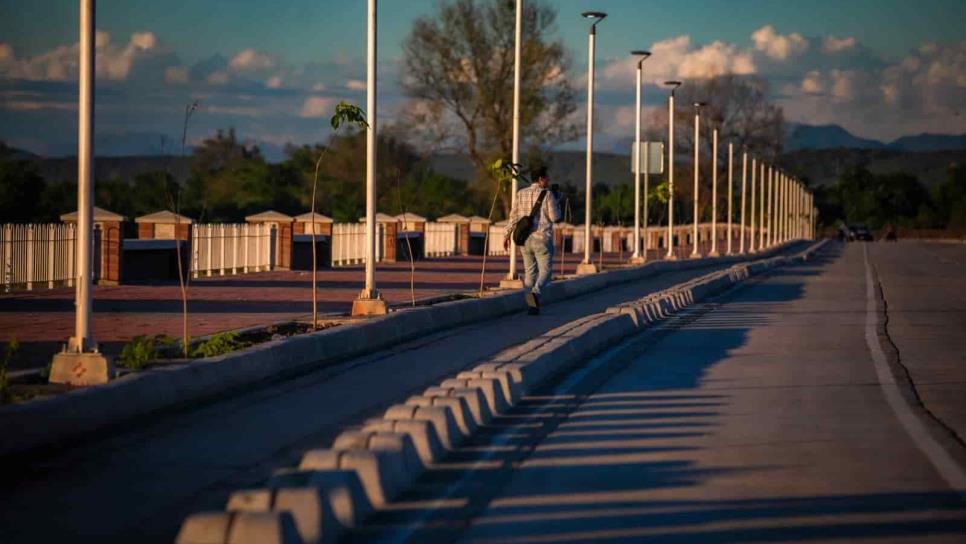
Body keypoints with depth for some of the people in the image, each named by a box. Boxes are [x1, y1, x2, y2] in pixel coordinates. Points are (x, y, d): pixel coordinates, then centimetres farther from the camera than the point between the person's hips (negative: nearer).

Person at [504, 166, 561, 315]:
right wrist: (556, 201, 8)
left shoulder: (521, 193, 4)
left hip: (525, 239, 5)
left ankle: (531, 306, 9)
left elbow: (513, 216, 3)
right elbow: (555, 217, -7)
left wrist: (506, 235, 10)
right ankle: (535, 292, -31)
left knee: (530, 272, 15)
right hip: (542, 239, -5)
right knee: (544, 272, -1)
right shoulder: (547, 194, -9)